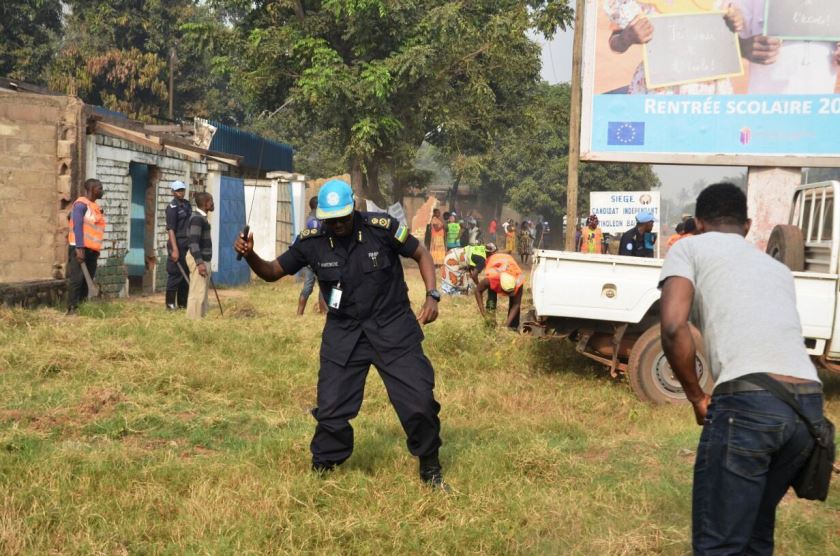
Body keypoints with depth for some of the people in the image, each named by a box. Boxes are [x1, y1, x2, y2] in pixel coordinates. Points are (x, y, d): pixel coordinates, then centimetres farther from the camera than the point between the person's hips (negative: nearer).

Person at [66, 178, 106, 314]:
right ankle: (72, 308, -7)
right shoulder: (81, 204, -9)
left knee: (88, 280, 9)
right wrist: (79, 248, -22)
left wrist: (97, 249, 16)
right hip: (80, 248, -8)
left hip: (92, 249, 8)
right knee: (76, 279, -8)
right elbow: (77, 226, -16)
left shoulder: (96, 206, 17)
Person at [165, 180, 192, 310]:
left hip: (188, 245, 8)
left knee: (186, 275, 11)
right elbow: (170, 229, -17)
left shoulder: (187, 204, 12)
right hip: (178, 244, -7)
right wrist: (174, 249, -24)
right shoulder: (172, 207, -11)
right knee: (175, 275, -4)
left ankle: (182, 303, 20)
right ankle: (170, 304, 4)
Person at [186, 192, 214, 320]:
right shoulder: (197, 218, -16)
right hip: (198, 260, -10)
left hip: (204, 258, 10)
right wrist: (199, 262, -27)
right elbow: (193, 242, -23)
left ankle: (201, 319, 18)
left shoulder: (202, 217, 14)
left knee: (203, 292, 13)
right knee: (197, 292, -9)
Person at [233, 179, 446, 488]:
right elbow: (273, 272, 1)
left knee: (419, 400, -3)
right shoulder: (312, 242, -8)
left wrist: (432, 296, -15)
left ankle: (430, 468, 21)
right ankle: (321, 468, 25)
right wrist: (250, 256, -19)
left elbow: (421, 254, -3)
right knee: (331, 407, 2)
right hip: (343, 332, 2)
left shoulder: (381, 227, -15)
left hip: (393, 327, -1)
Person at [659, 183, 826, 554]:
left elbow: (673, 327, -5)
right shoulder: (777, 267, 30)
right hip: (810, 405, 7)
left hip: (748, 401, -6)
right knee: (756, 525, 25)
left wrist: (697, 398, 7)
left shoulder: (690, 248, 12)